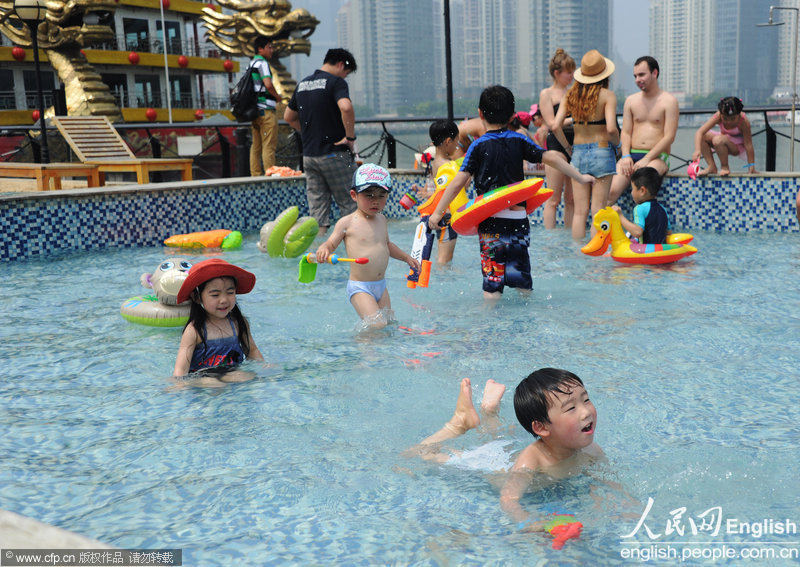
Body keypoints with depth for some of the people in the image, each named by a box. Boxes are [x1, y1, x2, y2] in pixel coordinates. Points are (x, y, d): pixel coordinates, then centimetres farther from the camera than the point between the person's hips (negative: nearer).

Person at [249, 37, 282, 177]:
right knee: (269, 146, -10)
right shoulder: (262, 63, -9)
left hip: (254, 111, 9)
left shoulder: (251, 64, 19)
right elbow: (268, 85, -21)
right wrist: (277, 96, -4)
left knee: (256, 146, 9)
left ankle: (255, 175, 10)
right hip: (265, 110, -9)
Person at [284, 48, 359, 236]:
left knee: (317, 209, 8)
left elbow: (288, 117, 24)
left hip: (309, 155, 6)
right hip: (334, 153, -6)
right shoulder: (335, 81, -8)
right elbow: (346, 107, -27)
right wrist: (350, 137, -16)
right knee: (349, 204, 3)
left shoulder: (302, 84, 15)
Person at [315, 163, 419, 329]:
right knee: (377, 326, -18)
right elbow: (330, 244, -5)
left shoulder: (381, 219, 11)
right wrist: (323, 250, -27)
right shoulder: (347, 222, -8)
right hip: (360, 288, -7)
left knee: (388, 323, 11)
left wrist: (406, 257, 27)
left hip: (381, 286, 7)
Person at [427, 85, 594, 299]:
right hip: (518, 218, 2)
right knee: (521, 279, 13)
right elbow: (551, 158, 8)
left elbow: (458, 182, -7)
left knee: (492, 281, -1)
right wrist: (581, 177, 19)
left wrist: (437, 212, -2)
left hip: (491, 221, -2)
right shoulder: (519, 140, 6)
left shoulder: (478, 146, -1)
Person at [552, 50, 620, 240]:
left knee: (580, 212, 7)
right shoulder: (607, 95, -7)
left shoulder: (570, 95, 4)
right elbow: (611, 128, -18)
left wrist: (569, 149, 10)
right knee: (598, 211, 1)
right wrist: (616, 143, 3)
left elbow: (556, 127, -2)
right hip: (602, 152, -4)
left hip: (578, 153, 4)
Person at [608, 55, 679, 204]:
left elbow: (669, 137, -6)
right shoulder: (631, 100, 18)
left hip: (657, 157, -4)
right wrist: (626, 156, -6)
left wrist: (646, 159, -16)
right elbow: (626, 132, 14)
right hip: (632, 154, 4)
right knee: (612, 191, -23)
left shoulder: (669, 101, 2)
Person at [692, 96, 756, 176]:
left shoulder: (743, 121, -30)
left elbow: (748, 144, -25)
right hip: (725, 139, 5)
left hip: (739, 146, -5)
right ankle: (711, 167, -10)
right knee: (702, 137, -18)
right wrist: (697, 150, -47)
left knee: (718, 140, -34)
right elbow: (699, 132, -31)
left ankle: (725, 167, -12)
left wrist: (751, 167, -23)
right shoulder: (718, 116, -23)